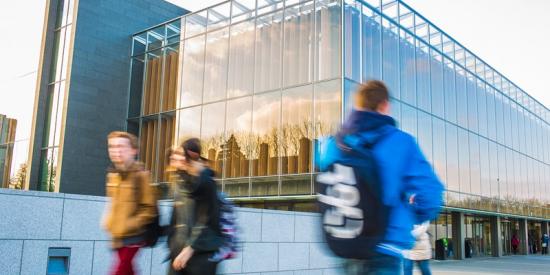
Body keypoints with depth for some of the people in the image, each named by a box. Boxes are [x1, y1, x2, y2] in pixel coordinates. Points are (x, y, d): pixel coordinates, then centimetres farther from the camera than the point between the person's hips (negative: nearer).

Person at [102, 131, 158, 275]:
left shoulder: (140, 175, -14)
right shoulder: (112, 174, 9)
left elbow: (150, 209, -14)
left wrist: (130, 225, -19)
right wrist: (109, 220, 8)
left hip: (133, 236, -7)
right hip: (118, 236, 7)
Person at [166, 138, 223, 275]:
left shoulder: (205, 182, -9)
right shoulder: (180, 183, 11)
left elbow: (206, 221, -12)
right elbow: (176, 218, 12)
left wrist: (190, 248, -15)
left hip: (202, 251, -6)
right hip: (180, 249, 6)